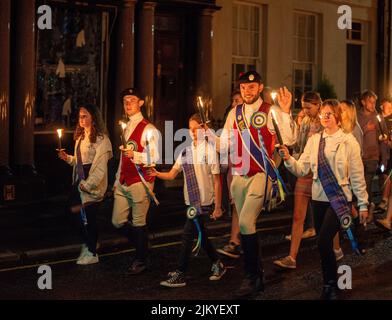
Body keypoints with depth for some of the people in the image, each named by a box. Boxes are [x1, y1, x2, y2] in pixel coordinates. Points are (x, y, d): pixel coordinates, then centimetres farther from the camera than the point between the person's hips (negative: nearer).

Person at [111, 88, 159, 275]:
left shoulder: (148, 129, -9)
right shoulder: (126, 129, 17)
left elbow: (155, 158, -17)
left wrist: (135, 155, -31)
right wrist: (117, 180, 21)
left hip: (140, 182, -8)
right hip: (123, 183, 8)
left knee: (139, 223, -1)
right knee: (118, 221, 9)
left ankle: (141, 261, 13)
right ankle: (141, 245, 30)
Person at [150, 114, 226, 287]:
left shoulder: (209, 150, -10)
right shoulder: (186, 151, 7)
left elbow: (217, 181, -8)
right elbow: (172, 175, 5)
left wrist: (217, 207, -9)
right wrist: (157, 174, -15)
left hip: (205, 201, -6)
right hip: (191, 201, 6)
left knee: (187, 235, -8)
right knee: (201, 235, 16)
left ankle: (179, 275, -1)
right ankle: (217, 265, 34)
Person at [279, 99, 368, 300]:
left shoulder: (348, 141, -4)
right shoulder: (314, 140, 6)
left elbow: (357, 175, -3)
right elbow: (302, 169, 0)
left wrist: (363, 204, -2)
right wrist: (287, 159, -18)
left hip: (340, 199, -4)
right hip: (319, 198, 4)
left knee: (323, 242, -16)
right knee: (325, 244, 10)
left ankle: (331, 285, 2)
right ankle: (330, 284, 25)